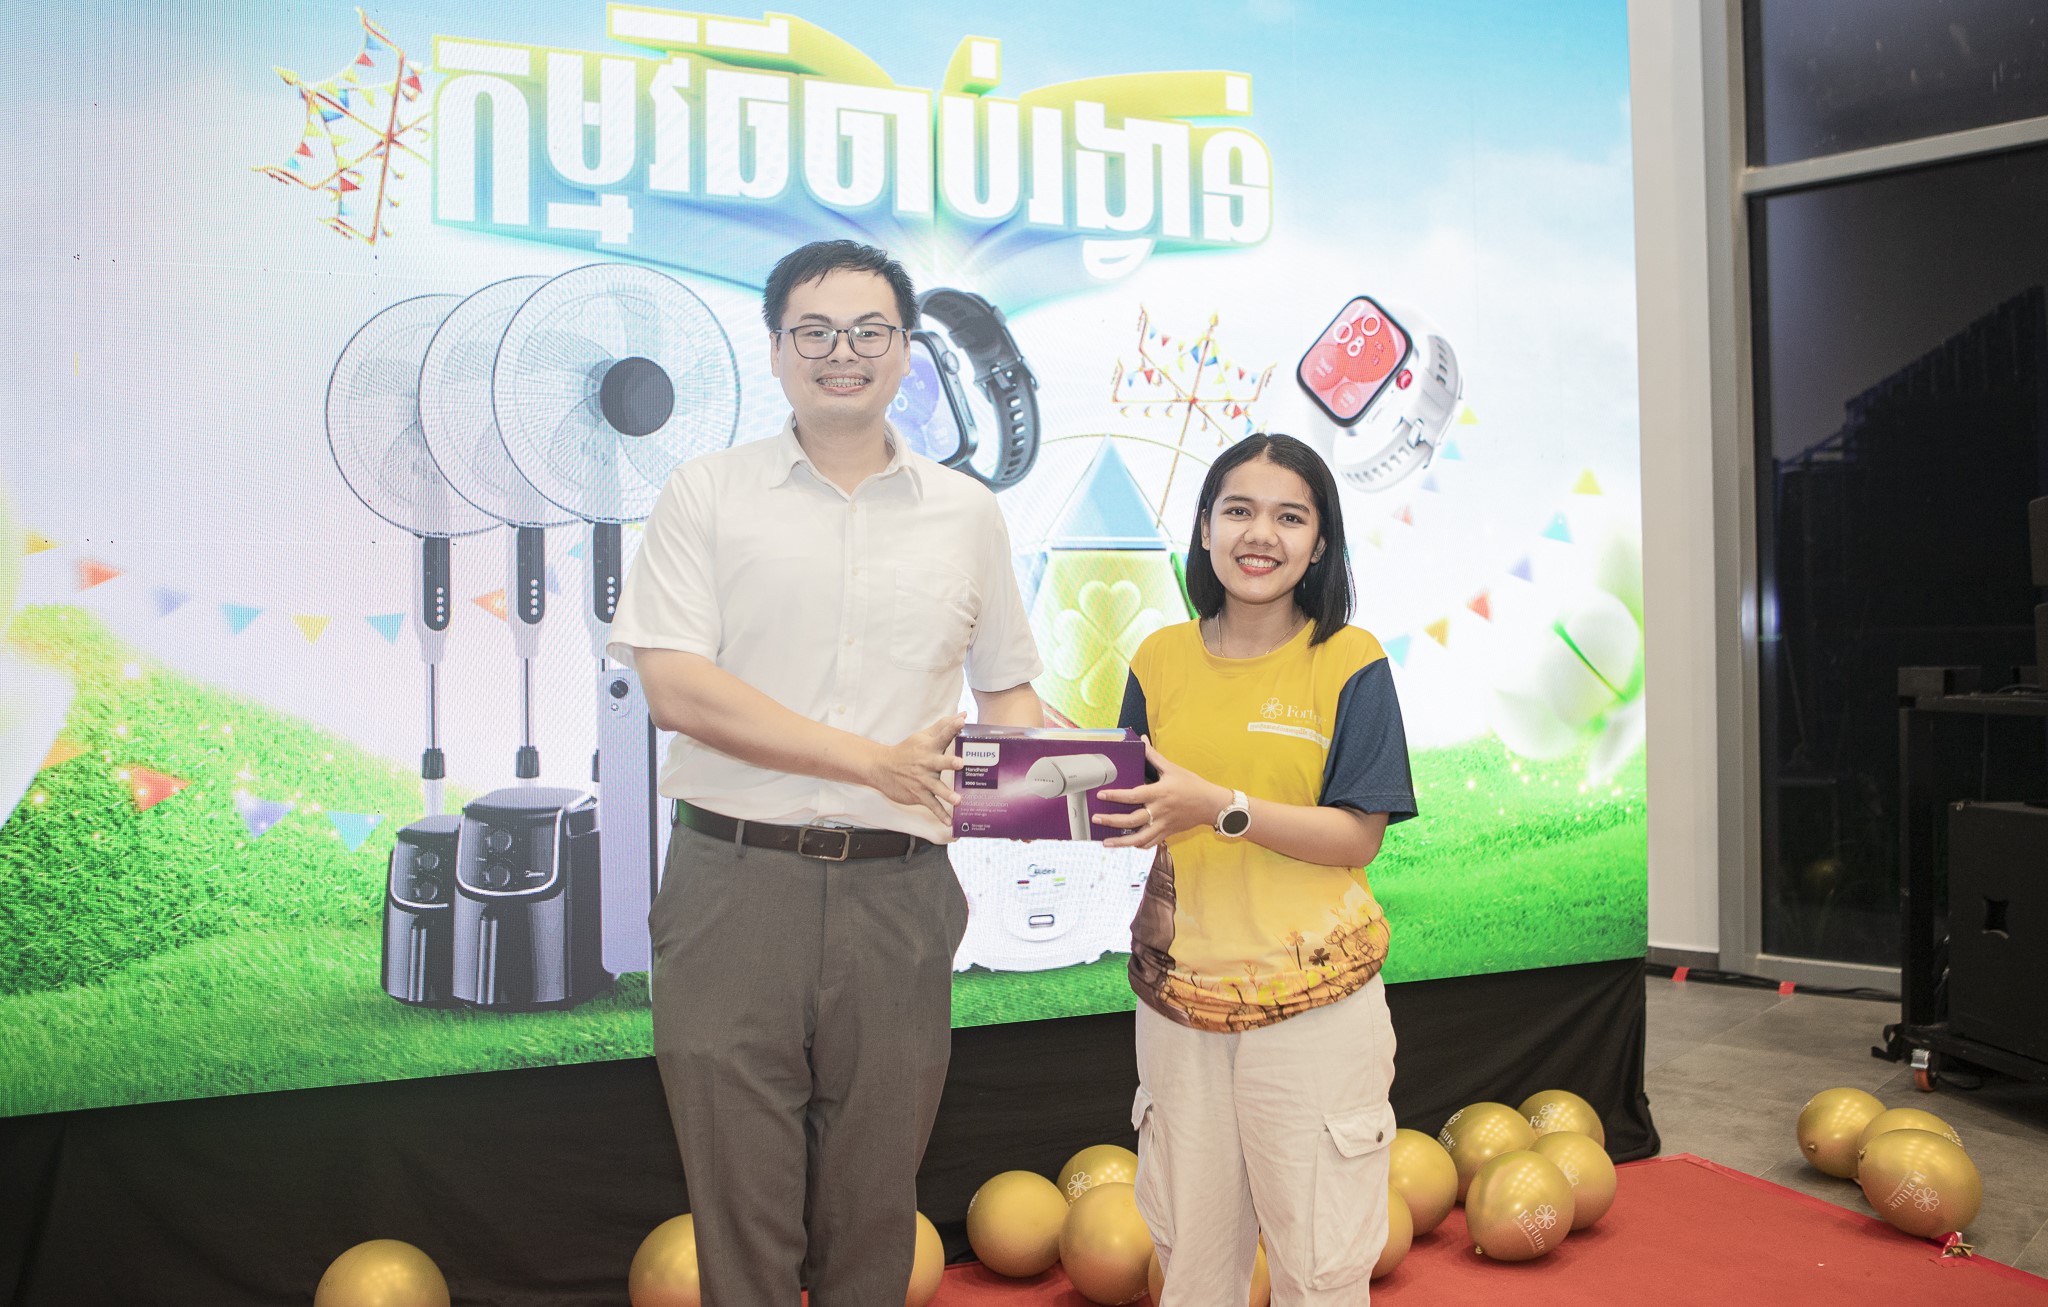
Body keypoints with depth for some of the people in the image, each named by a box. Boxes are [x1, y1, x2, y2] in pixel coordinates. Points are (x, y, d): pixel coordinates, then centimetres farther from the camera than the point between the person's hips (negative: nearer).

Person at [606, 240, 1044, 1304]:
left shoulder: (967, 513, 11)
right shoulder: (709, 492, 3)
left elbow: (1007, 687, 18)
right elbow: (674, 685, -8)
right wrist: (872, 759, -15)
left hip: (898, 892, 2)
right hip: (734, 880, -2)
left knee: (872, 1214, 13)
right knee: (740, 1212, 8)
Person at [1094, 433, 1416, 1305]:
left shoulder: (1349, 661, -3)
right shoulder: (1161, 659, 6)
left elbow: (1358, 837, -9)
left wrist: (1220, 807, -21)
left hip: (1312, 994, -3)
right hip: (1178, 986, 3)